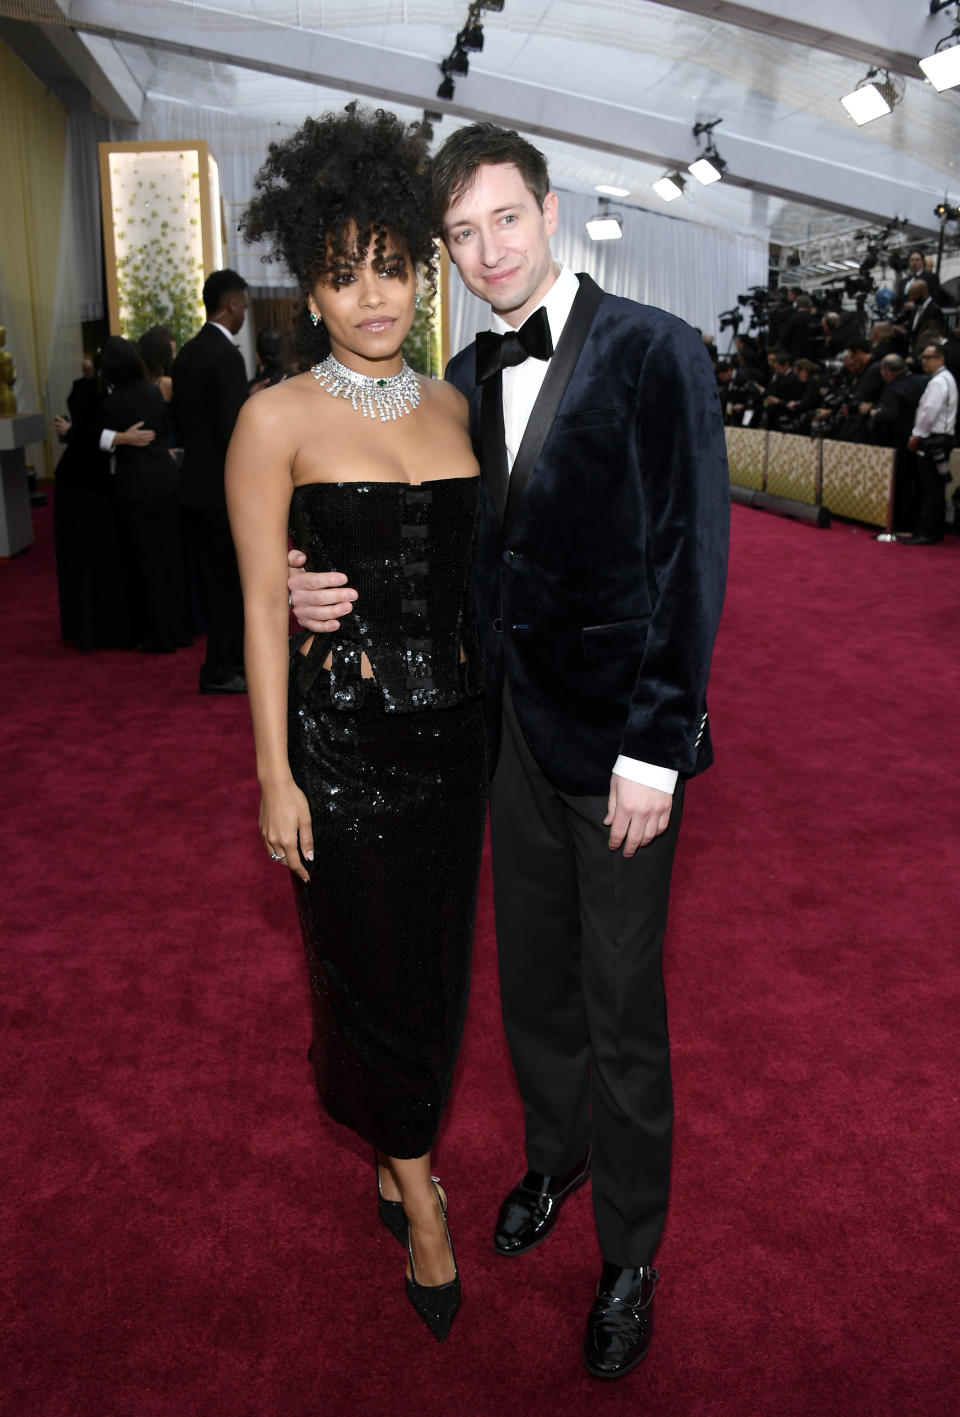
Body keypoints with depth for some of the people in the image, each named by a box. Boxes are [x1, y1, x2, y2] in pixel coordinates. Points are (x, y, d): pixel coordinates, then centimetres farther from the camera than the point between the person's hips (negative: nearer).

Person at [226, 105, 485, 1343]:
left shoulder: (450, 404, 6)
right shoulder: (278, 420, -9)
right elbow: (263, 606, -8)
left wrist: (491, 709, 12)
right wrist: (273, 774, -9)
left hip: (452, 725, 5)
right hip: (342, 736, -5)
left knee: (439, 959, 18)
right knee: (372, 965, 10)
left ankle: (401, 1142, 45)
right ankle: (413, 1185, 35)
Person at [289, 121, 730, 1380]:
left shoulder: (653, 352, -11)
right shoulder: (467, 379, 8)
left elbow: (692, 558, -14)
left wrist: (656, 751, -16)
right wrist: (329, 589, -13)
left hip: (619, 736, -5)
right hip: (513, 724, 6)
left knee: (621, 1004, 7)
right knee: (531, 975, 20)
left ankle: (631, 1255, 29)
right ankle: (553, 1155, 46)